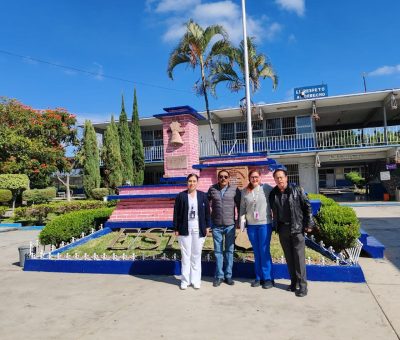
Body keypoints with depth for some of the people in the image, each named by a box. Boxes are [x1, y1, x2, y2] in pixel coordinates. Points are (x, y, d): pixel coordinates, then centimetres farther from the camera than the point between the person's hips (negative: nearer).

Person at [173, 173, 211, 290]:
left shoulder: (203, 195, 4)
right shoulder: (181, 196, 0)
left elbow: (207, 211, 7)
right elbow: (176, 213, 1)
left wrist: (207, 226, 4)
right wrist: (176, 229, -2)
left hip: (198, 230, 1)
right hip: (185, 230, -1)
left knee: (197, 255, 8)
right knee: (185, 255, 5)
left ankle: (196, 280, 19)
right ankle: (185, 280, 16)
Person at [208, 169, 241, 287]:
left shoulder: (234, 189, -1)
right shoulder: (212, 189, 1)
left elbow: (239, 206, 3)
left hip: (230, 225, 0)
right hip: (216, 225, 1)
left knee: (229, 251, 8)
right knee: (218, 251, 7)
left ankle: (228, 276, 19)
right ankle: (219, 276, 18)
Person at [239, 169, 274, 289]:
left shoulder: (267, 188, -5)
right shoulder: (245, 191, 5)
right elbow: (242, 208, 9)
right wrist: (242, 222, 4)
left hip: (265, 224, -3)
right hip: (251, 225, 3)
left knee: (264, 251, 0)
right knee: (256, 252, 11)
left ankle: (268, 278, 13)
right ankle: (258, 277, 22)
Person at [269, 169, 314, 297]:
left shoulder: (297, 190, -6)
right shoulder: (273, 194, 5)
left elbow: (307, 207, -4)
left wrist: (309, 224, -7)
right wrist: (276, 226, 12)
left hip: (297, 229, -4)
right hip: (282, 229, 4)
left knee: (299, 257, -4)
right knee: (289, 258, 12)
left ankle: (302, 285, 5)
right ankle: (294, 282, 24)